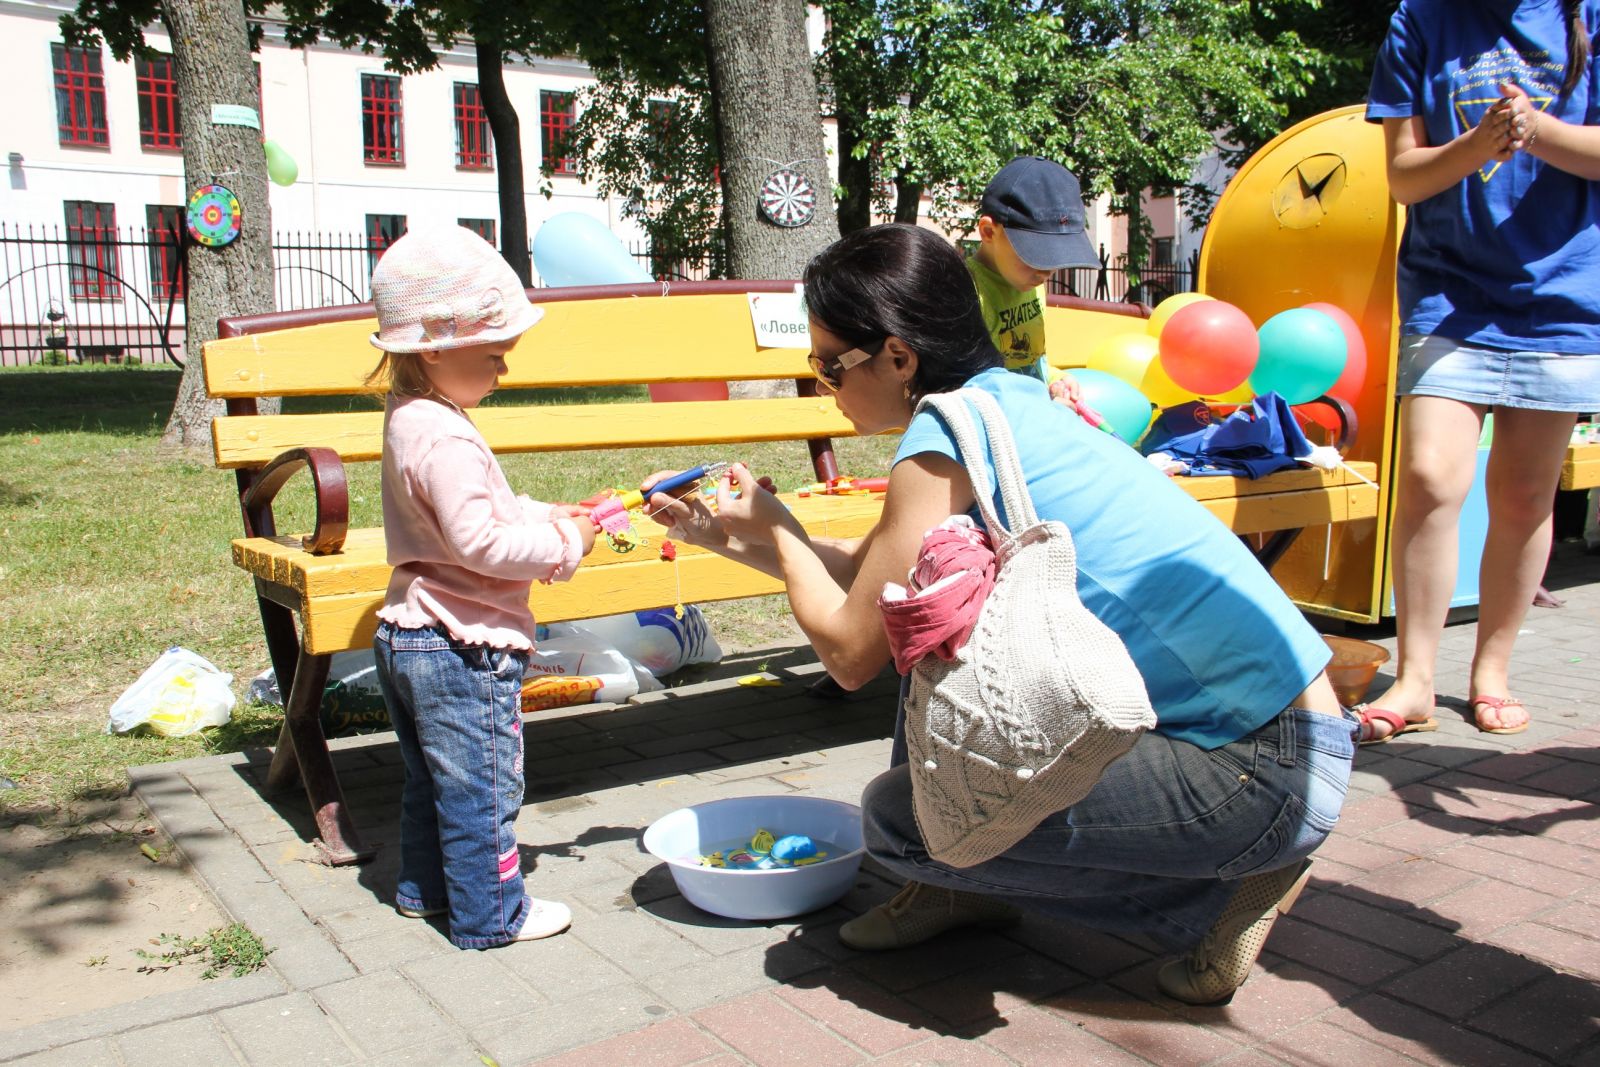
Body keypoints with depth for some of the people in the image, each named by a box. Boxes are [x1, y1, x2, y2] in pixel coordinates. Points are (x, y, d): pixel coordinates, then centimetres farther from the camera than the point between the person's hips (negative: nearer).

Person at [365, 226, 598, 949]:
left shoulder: (409, 420, 10)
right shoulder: (444, 437, -24)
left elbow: (487, 507, 17)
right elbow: (478, 539, -28)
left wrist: (548, 516, 6)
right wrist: (562, 545, -17)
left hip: (406, 637, 10)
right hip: (462, 647, -10)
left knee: (430, 780, 24)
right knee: (482, 788, 4)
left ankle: (424, 887, 40)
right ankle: (491, 916, 18)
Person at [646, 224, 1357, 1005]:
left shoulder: (947, 435, -17)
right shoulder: (1004, 399, 11)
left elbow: (849, 652, -9)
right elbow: (864, 576, 22)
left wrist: (776, 527, 6)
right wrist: (729, 538, 21)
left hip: (1271, 772, -9)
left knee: (897, 816, -10)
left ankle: (1219, 894, 3)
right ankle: (963, 884, 24)